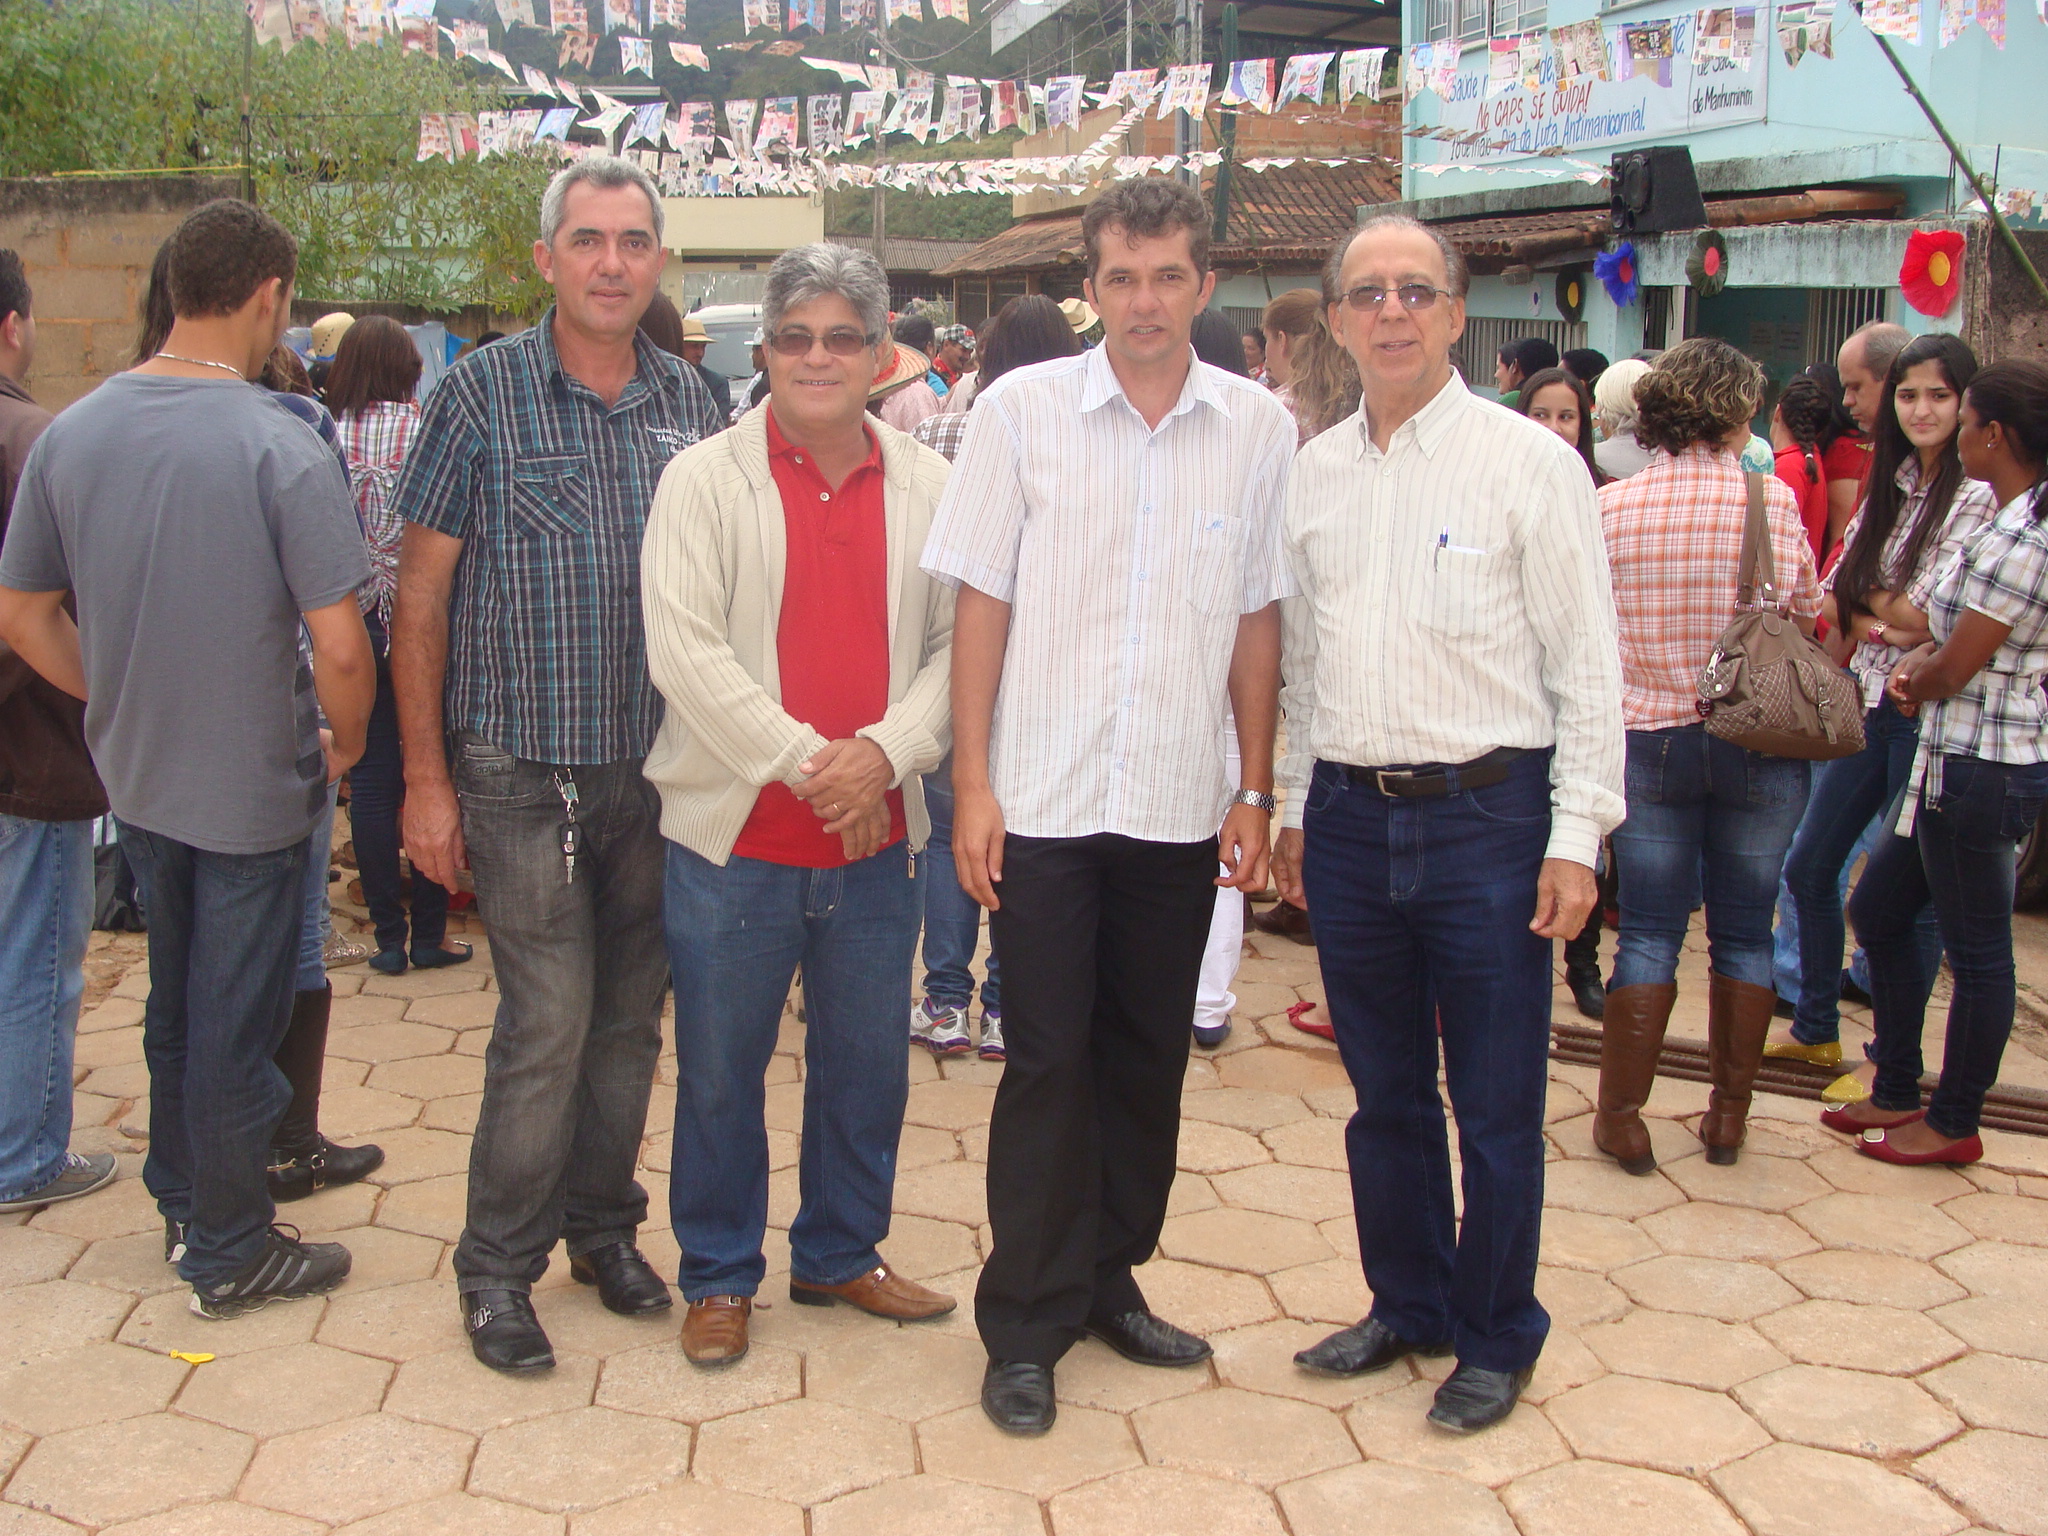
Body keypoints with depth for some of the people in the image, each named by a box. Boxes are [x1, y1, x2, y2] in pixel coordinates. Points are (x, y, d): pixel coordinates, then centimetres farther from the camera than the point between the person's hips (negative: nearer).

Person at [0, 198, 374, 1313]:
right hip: (256, 791, -5)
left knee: (175, 1003, 24)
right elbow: (339, 647, -23)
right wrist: (347, 747, -5)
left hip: (137, 779, 5)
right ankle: (228, 1255, 24)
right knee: (236, 1028, 9)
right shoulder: (283, 450, -21)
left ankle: (182, 1205, 40)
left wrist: (120, 701, 14)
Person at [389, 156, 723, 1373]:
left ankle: (604, 1226, 30)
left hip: (657, 769, 4)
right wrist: (427, 778, -6)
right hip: (525, 767, -4)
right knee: (549, 1022, -4)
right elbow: (421, 597, -3)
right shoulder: (483, 393, -5)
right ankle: (498, 1267, 13)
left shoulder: (688, 402, 6)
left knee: (631, 1016, 12)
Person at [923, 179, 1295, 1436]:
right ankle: (1027, 1323, 16)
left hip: (1182, 808, 2)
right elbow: (982, 604, -1)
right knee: (1048, 1061, 3)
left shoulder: (1259, 428, 1)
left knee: (1150, 1056, 13)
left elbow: (1259, 619, 6)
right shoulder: (1022, 410, -3)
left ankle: (1110, 1277, 31)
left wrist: (1256, 789, 4)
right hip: (1044, 801, -2)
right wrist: (973, 783, -6)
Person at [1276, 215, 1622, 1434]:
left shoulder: (1531, 462, -5)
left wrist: (1576, 836, -10)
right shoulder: (1313, 473, 9)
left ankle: (1497, 1338, 24)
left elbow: (1589, 667, -6)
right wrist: (1294, 808, 15)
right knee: (1386, 1092, 16)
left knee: (1497, 1105, 6)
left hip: (1485, 816, -4)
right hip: (1351, 819, 4)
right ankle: (1408, 1303, 34)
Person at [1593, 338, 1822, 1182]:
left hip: (1648, 739, 1)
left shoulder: (1612, 505, -6)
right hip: (1759, 742, -1)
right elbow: (1806, 614, 3)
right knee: (1744, 931, 11)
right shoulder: (1772, 501, -9)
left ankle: (1622, 1114, 12)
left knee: (1648, 932, 8)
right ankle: (1728, 1113, 19)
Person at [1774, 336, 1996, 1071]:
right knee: (1808, 869, 15)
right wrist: (1883, 621, -12)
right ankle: (1815, 1029, 32)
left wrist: (1869, 600, -3)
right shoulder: (1889, 486, 9)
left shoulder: (1978, 495, -13)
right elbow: (1835, 599, 7)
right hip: (1871, 702, 8)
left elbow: (1925, 618, -19)